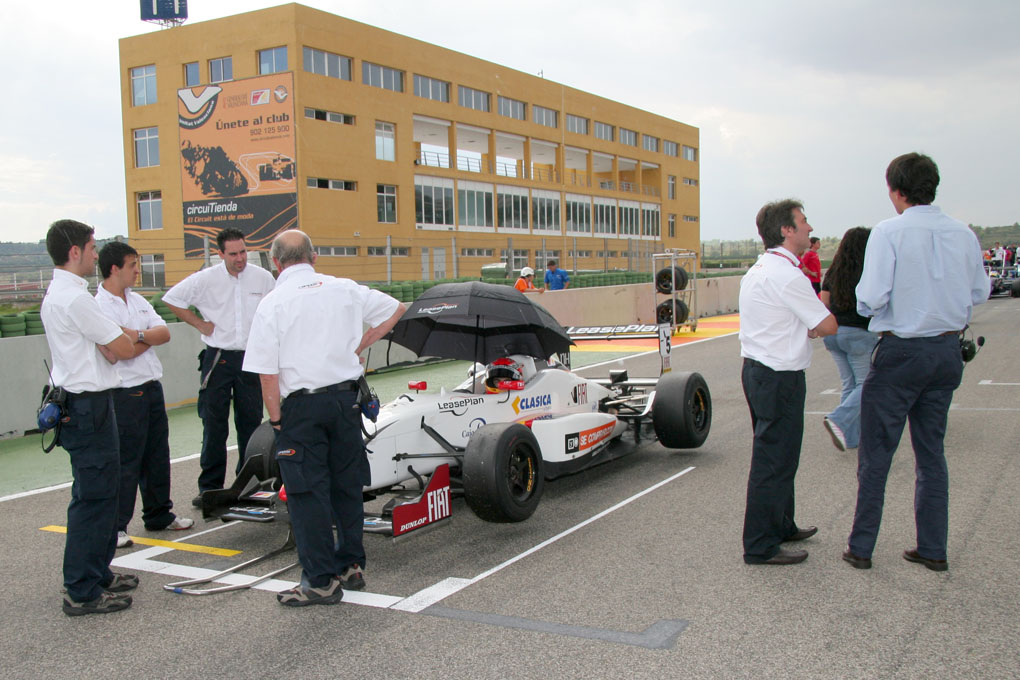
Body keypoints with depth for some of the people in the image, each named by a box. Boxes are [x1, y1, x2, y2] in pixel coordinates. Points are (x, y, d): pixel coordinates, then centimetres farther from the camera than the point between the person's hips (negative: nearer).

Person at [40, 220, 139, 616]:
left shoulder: (56, 293, 15)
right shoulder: (74, 298, -18)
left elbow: (108, 350, 18)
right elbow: (124, 349, -14)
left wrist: (110, 342, -1)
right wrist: (124, 336, 5)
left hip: (79, 404, 11)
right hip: (88, 406, -11)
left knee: (100, 493, 19)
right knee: (93, 497, -6)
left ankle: (97, 573, 30)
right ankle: (82, 592, 1)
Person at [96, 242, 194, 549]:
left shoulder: (137, 300, 13)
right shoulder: (99, 306, -12)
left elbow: (164, 333, 3)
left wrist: (137, 335, -14)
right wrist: (149, 339, -5)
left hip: (152, 388, 8)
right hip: (125, 394, -8)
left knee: (157, 456, 15)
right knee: (126, 462, -4)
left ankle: (159, 515, 28)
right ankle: (115, 527, 6)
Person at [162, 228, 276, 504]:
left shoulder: (263, 278, 3)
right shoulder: (206, 279, -2)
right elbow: (172, 298, 7)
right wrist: (199, 324, 1)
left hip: (251, 359, 1)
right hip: (217, 358, -1)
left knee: (251, 423, 6)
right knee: (213, 425, 0)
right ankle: (210, 486, 7)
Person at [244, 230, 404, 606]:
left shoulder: (272, 303, -8)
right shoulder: (344, 289, 5)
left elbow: (268, 372, -11)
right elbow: (394, 309, 16)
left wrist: (276, 418, -1)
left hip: (301, 406, -5)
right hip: (345, 398, 5)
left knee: (307, 492, 2)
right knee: (347, 484, 15)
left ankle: (320, 581, 6)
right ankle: (351, 566, 25)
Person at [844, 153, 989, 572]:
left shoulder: (889, 232, -14)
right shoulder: (964, 235, 1)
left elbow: (871, 298, -19)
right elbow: (979, 293, 10)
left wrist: (863, 305, 2)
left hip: (901, 352, -5)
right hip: (948, 352, 5)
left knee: (876, 453, 5)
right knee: (932, 451, 15)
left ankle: (861, 548, 13)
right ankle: (933, 549, 21)